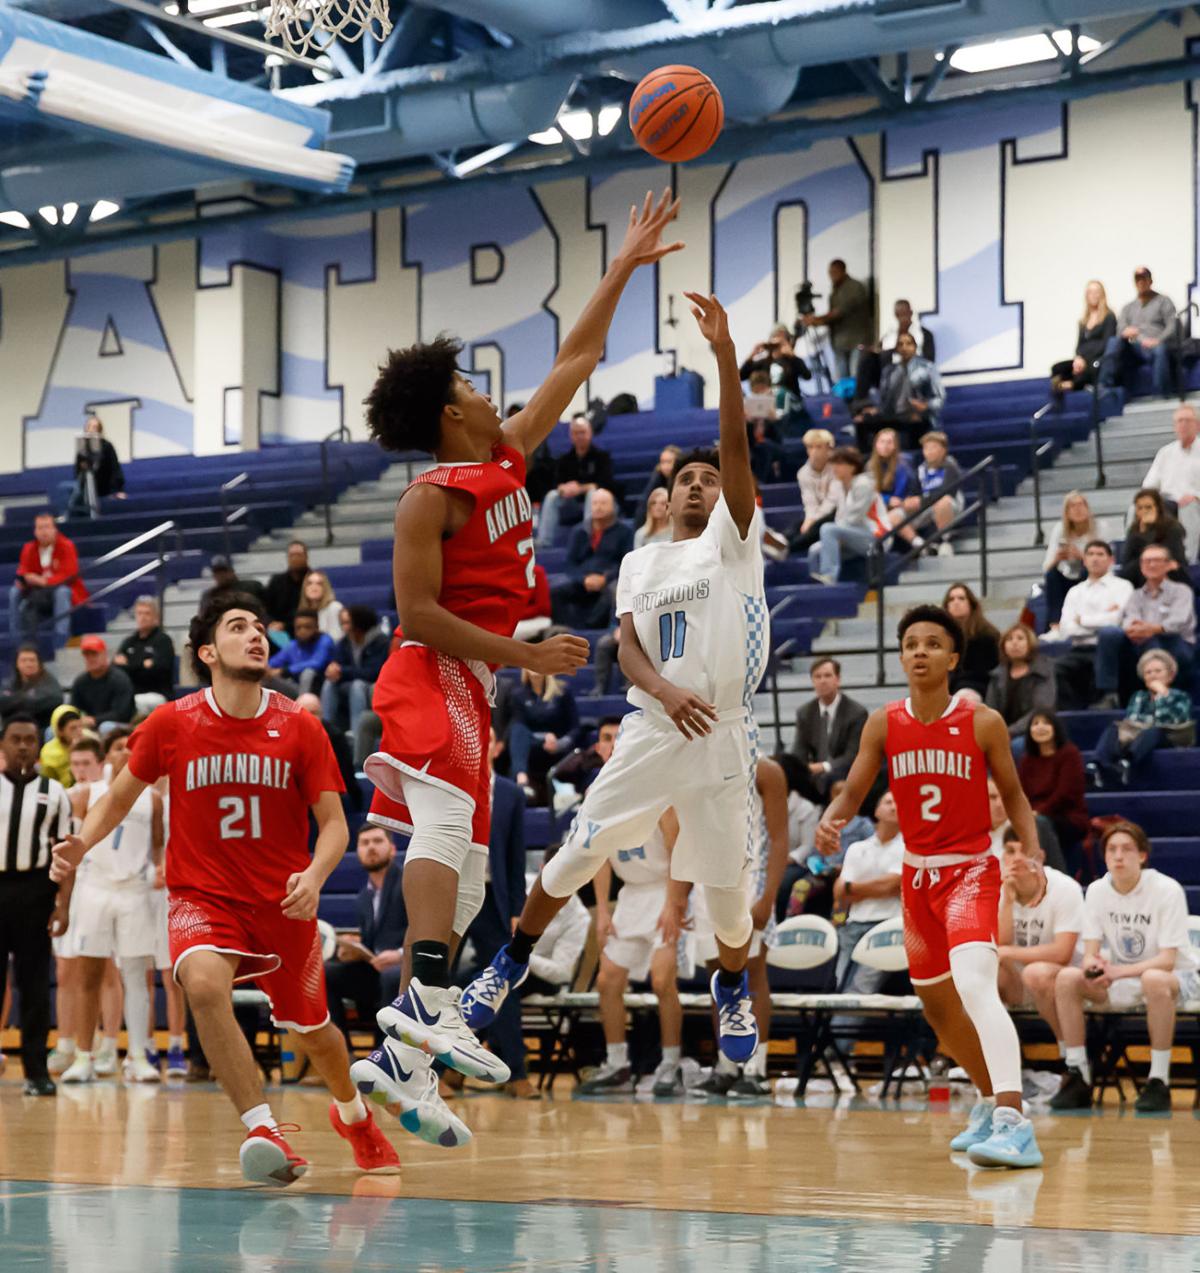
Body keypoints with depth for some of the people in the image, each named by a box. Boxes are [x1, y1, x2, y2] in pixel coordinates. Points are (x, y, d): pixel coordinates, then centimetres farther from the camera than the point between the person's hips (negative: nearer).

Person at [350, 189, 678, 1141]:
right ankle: (428, 997, -47)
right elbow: (419, 614, -16)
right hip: (432, 680, -9)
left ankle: (401, 1056, 5)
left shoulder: (510, 459, 15)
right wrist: (527, 655, -19)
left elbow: (574, 364, 22)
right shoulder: (433, 497, -8)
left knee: (465, 875, 6)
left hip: (470, 691, 9)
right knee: (447, 823, -30)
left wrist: (624, 269, 22)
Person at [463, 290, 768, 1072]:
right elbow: (628, 648, 2)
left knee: (727, 884, 3)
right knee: (577, 854, 0)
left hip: (722, 735, -2)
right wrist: (664, 689, -22)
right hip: (651, 731, 2)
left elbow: (737, 447, -10)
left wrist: (725, 352, -22)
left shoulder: (734, 539, 4)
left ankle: (734, 990, 31)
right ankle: (512, 964, 20)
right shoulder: (641, 562, 14)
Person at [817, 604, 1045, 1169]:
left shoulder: (983, 723, -10)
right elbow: (853, 792, 2)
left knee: (974, 982, -28)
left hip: (972, 869, -6)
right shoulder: (884, 725, -2)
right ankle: (990, 1100, 42)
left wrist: (1033, 851, -15)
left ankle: (1015, 1125, -37)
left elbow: (1012, 793, 0)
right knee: (935, 1001, 17)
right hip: (917, 872, 6)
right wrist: (829, 822, -21)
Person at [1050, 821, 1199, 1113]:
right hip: (1121, 982, 5)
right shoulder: (1098, 891, -3)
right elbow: (1090, 954, -5)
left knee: (1154, 980, -40)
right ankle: (1078, 1079, -15)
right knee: (1067, 978, -21)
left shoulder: (1167, 890, -18)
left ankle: (1159, 1082, -31)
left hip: (1176, 977, -5)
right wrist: (1093, 965, -30)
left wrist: (1121, 971, -36)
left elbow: (1167, 960, -22)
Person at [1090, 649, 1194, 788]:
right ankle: (1099, 767, -59)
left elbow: (1173, 721, -1)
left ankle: (1126, 765, -71)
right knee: (1114, 727, -27)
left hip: (1168, 740, -3)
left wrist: (1163, 695, 3)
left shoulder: (1181, 697, 20)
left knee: (1153, 731, -38)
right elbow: (1131, 719, 9)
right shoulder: (1139, 697, 30)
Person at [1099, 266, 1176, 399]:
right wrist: (1126, 332, -18)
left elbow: (1172, 327, 1)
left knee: (1160, 349, -40)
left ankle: (1163, 396, -44)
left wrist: (1157, 340, -19)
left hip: (1154, 347, -3)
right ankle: (1105, 387, -41)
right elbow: (1120, 330, 9)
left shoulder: (1163, 301, 15)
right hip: (1133, 349, 3)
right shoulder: (1128, 308, 26)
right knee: (1114, 342, -28)